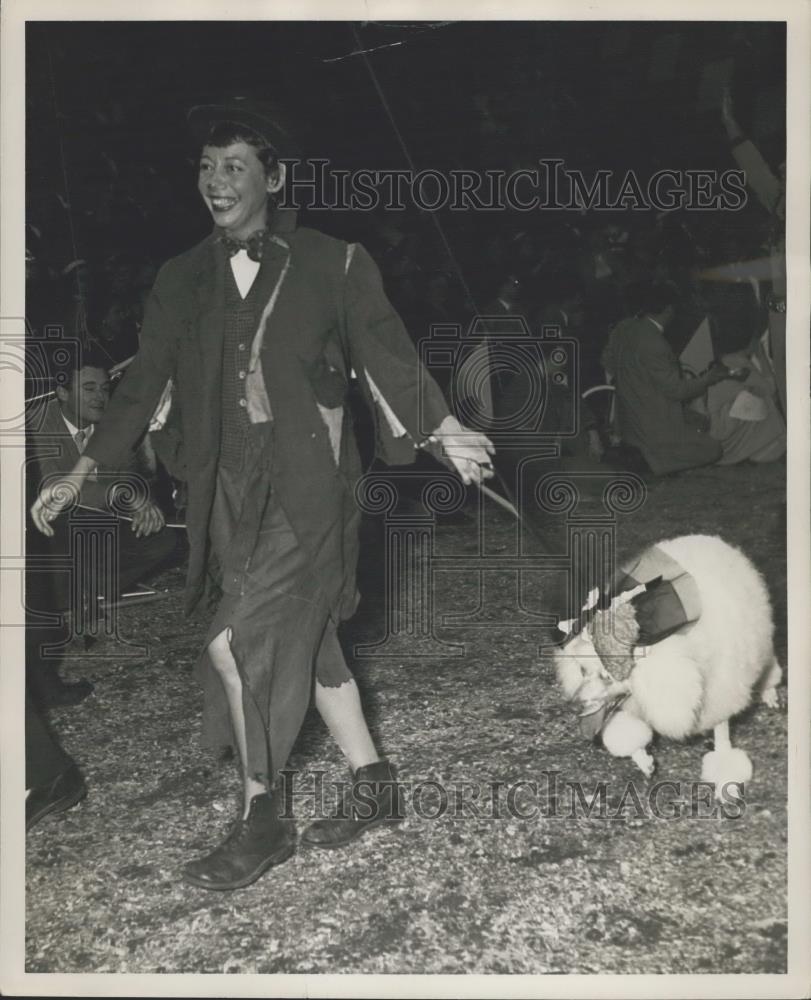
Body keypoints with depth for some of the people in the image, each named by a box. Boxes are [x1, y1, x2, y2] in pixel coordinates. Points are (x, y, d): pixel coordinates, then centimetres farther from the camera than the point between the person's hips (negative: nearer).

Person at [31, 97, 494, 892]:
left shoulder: (332, 265, -3)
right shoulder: (185, 279, 8)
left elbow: (388, 355, -4)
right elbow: (143, 381, 10)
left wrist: (445, 432, -16)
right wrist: (80, 475, 7)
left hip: (306, 485, -5)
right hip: (231, 492, 5)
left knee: (237, 641, -12)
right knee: (302, 641, 12)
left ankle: (261, 820, 8)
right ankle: (374, 786, 30)